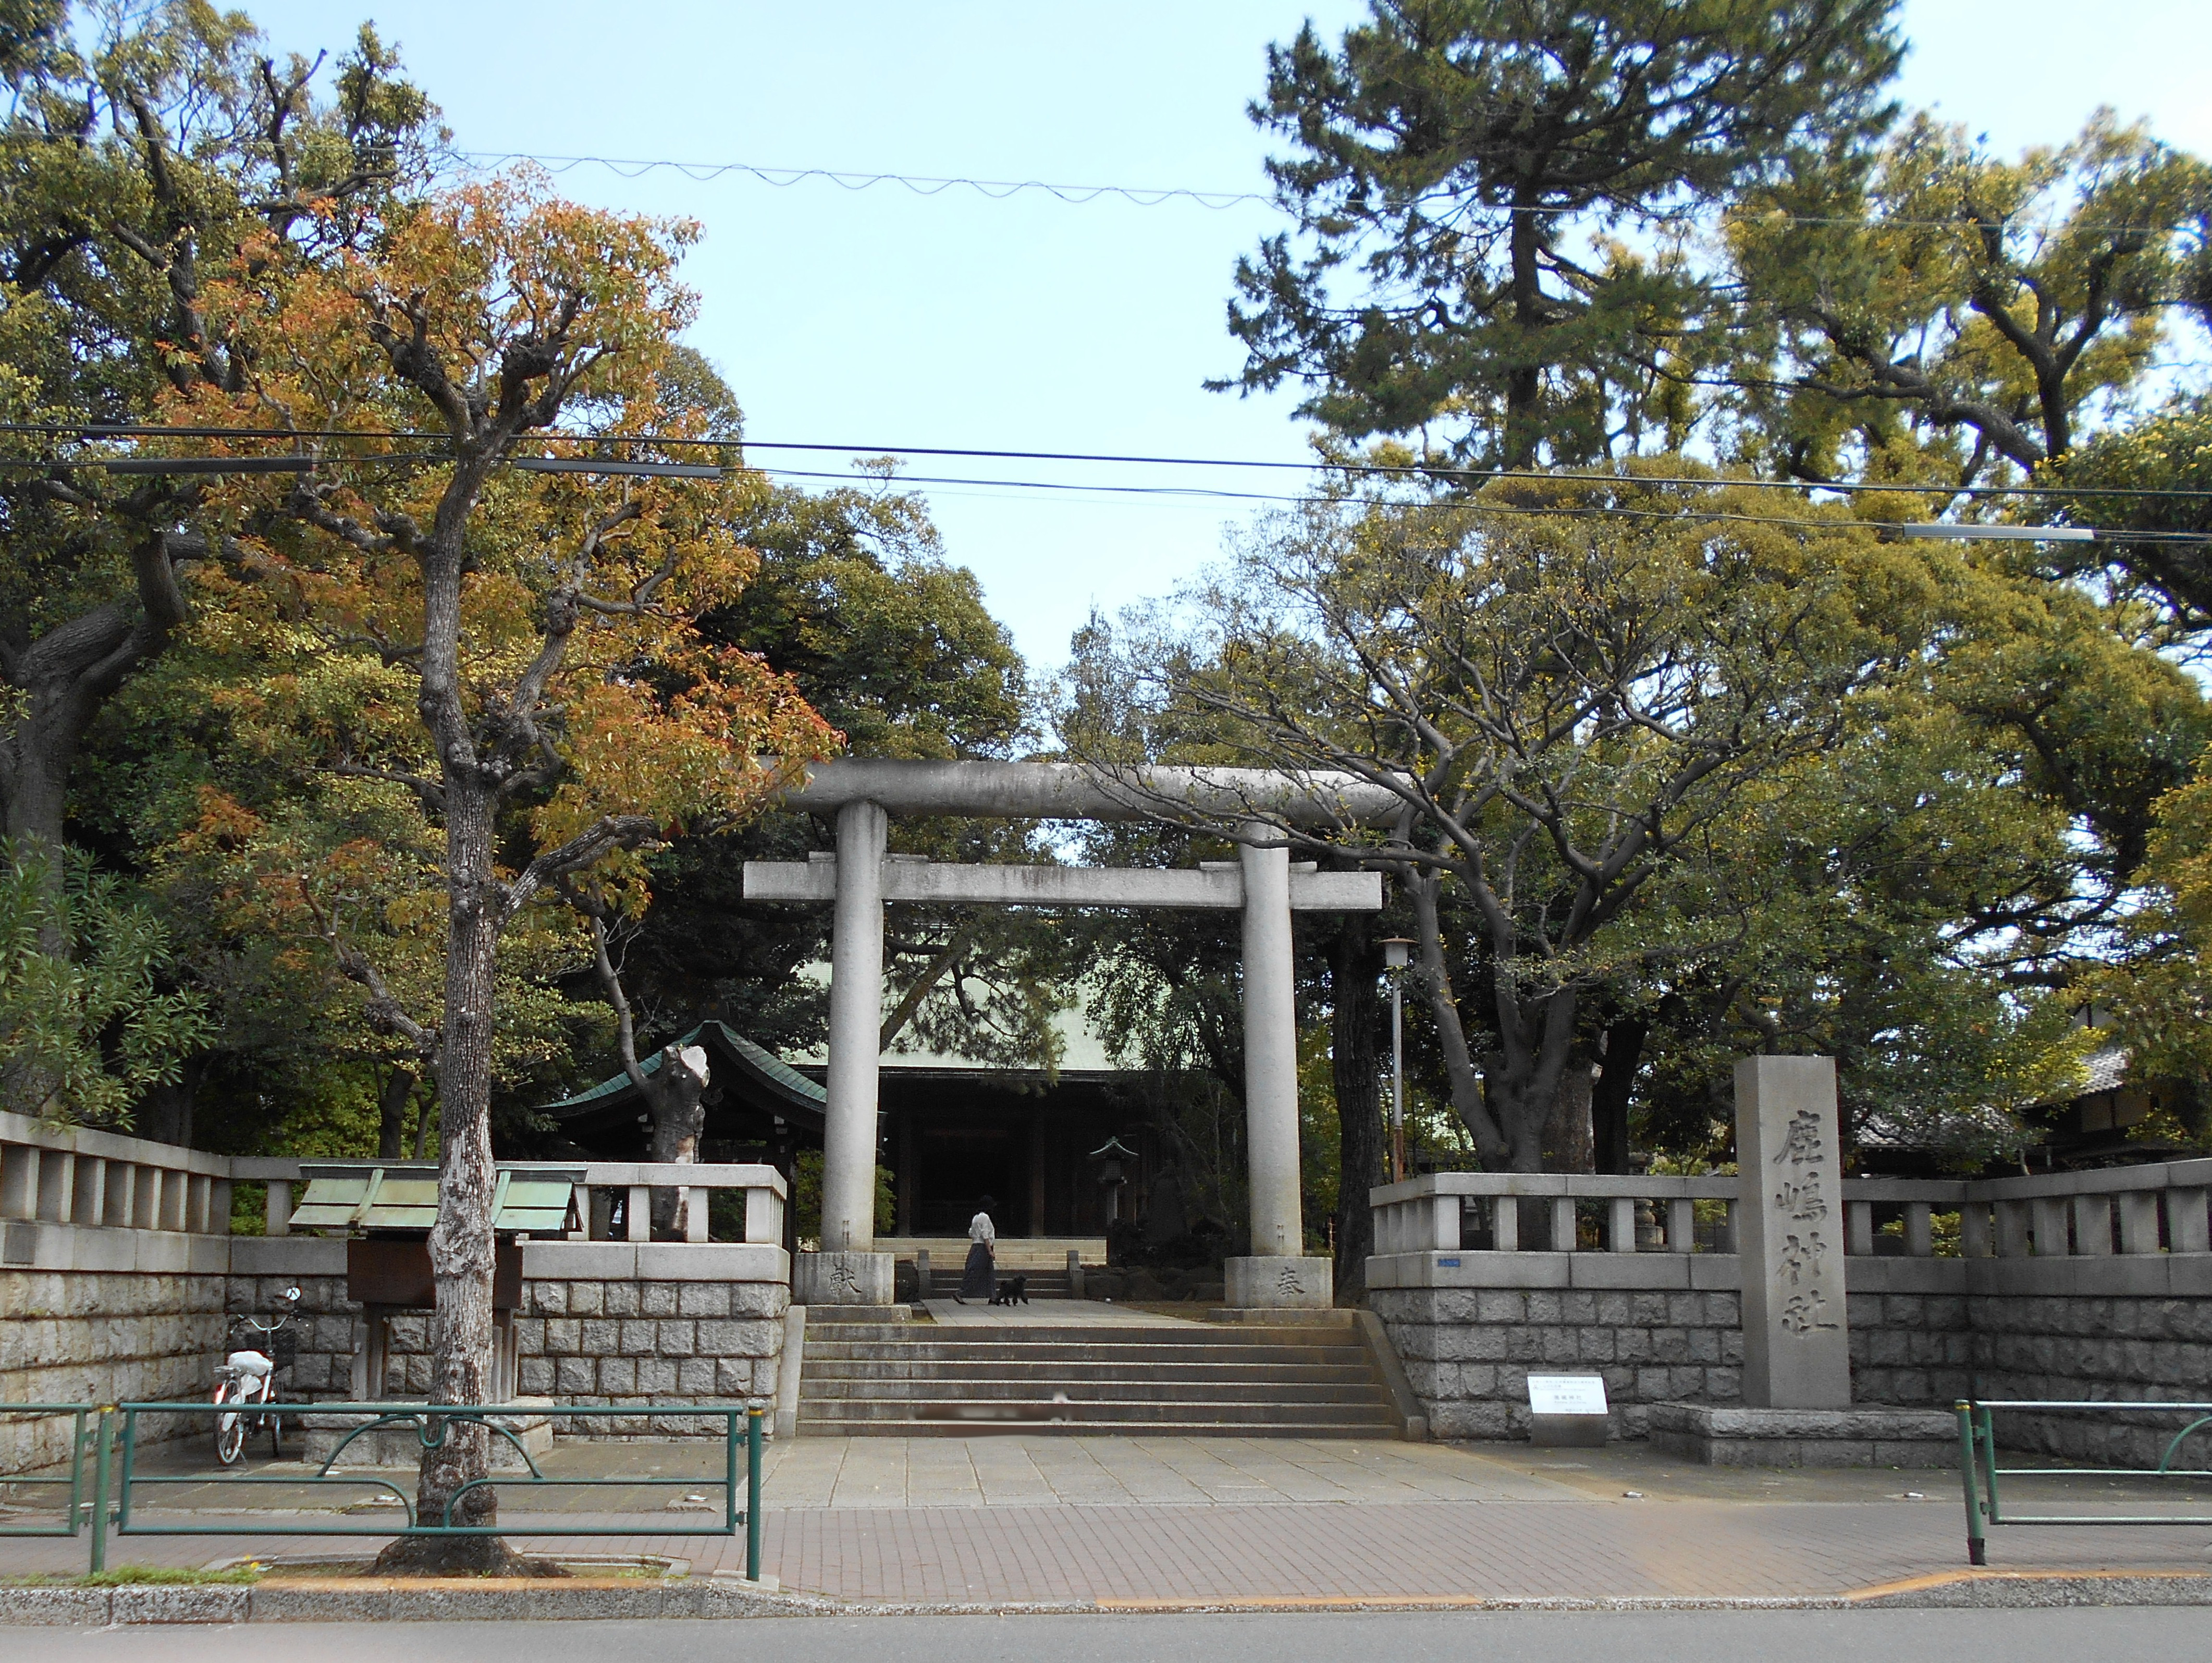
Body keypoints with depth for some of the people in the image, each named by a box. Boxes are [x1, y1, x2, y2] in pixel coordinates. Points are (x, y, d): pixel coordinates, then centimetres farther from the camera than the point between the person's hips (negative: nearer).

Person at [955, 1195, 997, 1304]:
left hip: (976, 1247, 10)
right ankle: (960, 1295, -8)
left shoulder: (976, 1217, 15)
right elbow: (985, 1236, -19)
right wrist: (990, 1251, -20)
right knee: (974, 1273, -8)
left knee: (989, 1273, 10)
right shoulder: (984, 1217, -13)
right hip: (982, 1248, -10)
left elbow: (971, 1233, 18)